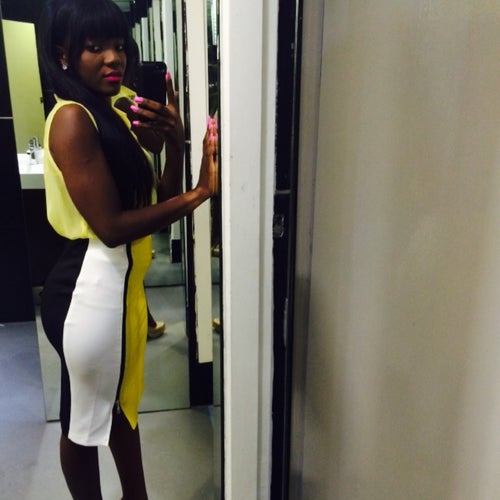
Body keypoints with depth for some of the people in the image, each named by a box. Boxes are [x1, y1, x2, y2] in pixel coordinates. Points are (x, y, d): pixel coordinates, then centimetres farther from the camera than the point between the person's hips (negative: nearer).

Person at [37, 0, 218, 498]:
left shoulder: (112, 115, 11)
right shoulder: (72, 119, -17)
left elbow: (159, 199, 7)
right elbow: (110, 226, -23)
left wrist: (174, 141, -7)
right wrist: (200, 193, -21)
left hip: (121, 281, 10)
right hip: (89, 287, -10)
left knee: (122, 402, 25)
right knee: (85, 418, 12)